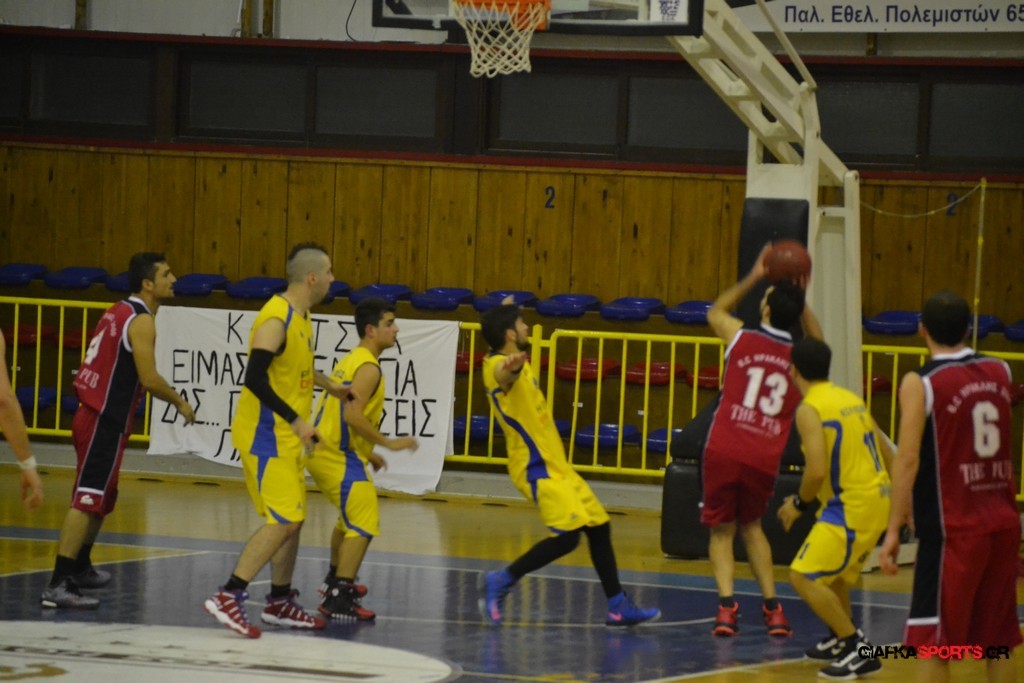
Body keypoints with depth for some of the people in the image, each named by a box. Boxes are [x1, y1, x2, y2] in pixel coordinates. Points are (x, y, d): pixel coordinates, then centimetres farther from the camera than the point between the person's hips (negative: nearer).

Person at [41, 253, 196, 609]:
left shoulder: (119, 312, 14)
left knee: (103, 498, 24)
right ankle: (58, 586, -20)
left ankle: (80, 568, 40)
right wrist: (180, 403, -4)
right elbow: (149, 379, -19)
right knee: (86, 500, -14)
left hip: (94, 415, 10)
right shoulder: (141, 321, -14)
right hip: (105, 422, -10)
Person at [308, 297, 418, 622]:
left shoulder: (350, 361, 17)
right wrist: (388, 443, -20)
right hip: (340, 459, -11)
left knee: (350, 519, 30)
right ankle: (338, 599, -20)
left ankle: (335, 579, 47)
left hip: (326, 452, 11)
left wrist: (368, 453, 24)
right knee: (363, 527, -14)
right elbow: (352, 415, -27)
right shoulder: (368, 368, -15)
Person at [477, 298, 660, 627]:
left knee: (599, 526, 10)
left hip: (555, 465, 10)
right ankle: (501, 581, -8)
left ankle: (618, 607, 17)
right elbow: (503, 376, -45)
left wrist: (504, 314, 53)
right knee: (567, 534, -20)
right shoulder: (499, 365, -18)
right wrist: (510, 368, -70)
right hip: (536, 467, -10)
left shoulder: (514, 362, 12)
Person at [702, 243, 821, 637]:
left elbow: (715, 311, 25)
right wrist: (800, 299, 22)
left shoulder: (742, 339, 0)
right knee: (751, 526, 24)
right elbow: (817, 344, 32)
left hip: (723, 452, -2)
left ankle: (726, 604, -10)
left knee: (721, 529, 10)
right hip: (764, 460, 2)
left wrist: (753, 278, 27)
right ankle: (771, 608, 17)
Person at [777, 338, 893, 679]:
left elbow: (817, 471, -23)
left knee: (804, 577, -6)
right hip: (877, 499, 9)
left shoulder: (810, 409, -12)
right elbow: (887, 456, 17)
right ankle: (839, 640, 42)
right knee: (833, 571, 30)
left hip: (850, 507, -9)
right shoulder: (850, 398, 13)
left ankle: (859, 650, -8)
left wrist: (799, 503, -5)